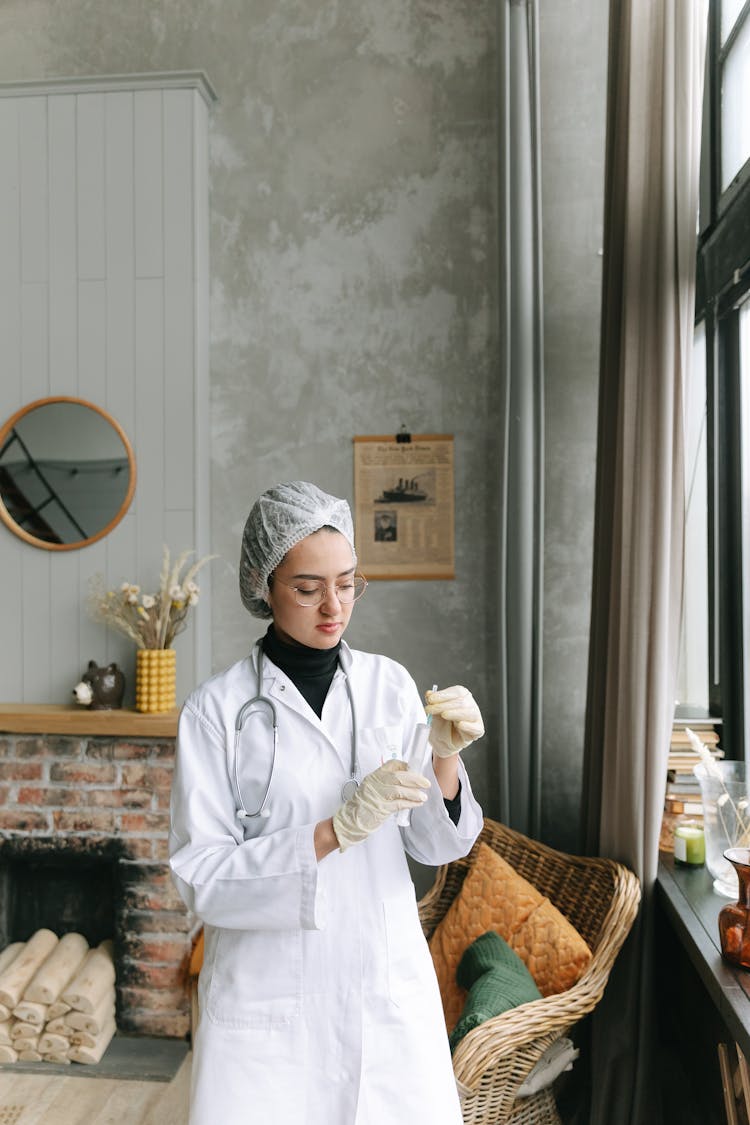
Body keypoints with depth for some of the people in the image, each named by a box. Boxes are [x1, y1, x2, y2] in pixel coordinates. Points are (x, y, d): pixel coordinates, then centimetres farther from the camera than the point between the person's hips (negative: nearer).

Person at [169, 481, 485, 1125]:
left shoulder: (390, 684, -1)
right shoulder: (218, 708, -10)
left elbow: (433, 846, 3)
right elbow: (201, 880, -14)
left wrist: (446, 760, -16)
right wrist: (336, 829, -25)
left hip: (390, 987, 3)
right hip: (268, 1003, -2)